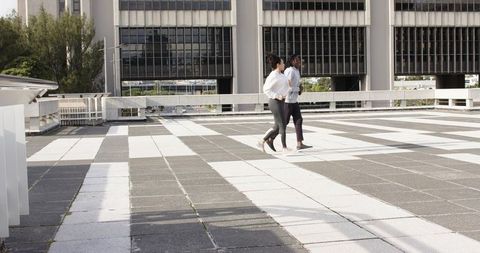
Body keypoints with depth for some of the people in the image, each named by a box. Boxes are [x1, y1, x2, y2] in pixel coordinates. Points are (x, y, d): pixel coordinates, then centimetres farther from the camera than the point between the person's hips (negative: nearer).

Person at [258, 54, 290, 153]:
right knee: (282, 125, -6)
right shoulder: (273, 76, -15)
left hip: (281, 102, 10)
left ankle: (262, 141, 21)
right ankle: (284, 147, 1)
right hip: (275, 102, -10)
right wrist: (276, 96, -22)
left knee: (277, 126, 11)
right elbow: (266, 90, -18)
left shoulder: (281, 75, 14)